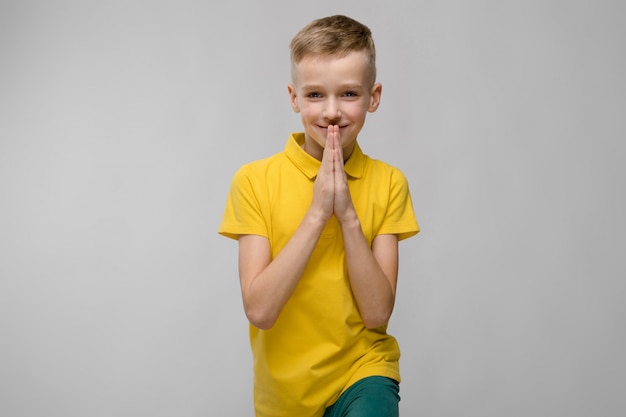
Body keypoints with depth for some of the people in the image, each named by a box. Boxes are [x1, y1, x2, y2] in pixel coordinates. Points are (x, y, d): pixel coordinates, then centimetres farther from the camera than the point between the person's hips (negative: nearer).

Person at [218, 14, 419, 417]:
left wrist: (348, 215, -18)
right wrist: (317, 213, -20)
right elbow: (260, 311, -16)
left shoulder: (388, 183, -3)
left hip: (363, 370, -1)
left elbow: (377, 313, -10)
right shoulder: (255, 180, -7)